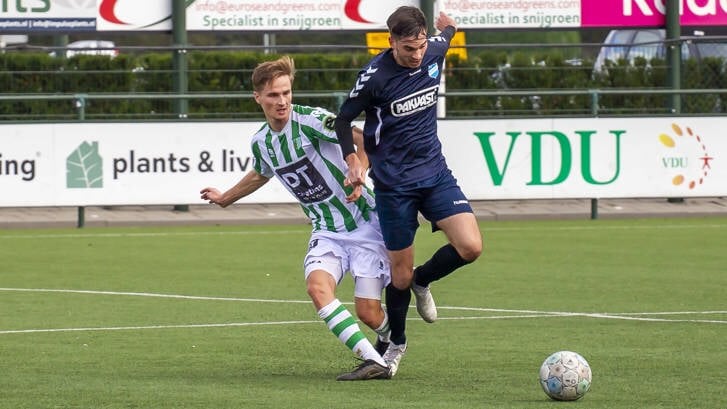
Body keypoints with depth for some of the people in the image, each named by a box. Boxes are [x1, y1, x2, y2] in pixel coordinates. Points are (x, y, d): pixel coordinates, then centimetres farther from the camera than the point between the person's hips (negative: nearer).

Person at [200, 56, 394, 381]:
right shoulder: (261, 142, 6)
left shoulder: (310, 120, -15)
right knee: (317, 286, -25)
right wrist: (225, 198, 44)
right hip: (326, 232, 5)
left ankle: (388, 338, 30)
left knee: (368, 313, -9)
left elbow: (364, 139, -19)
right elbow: (260, 174, 30)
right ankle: (374, 361, -28)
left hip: (364, 224, -5)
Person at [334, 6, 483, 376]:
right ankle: (395, 343, 28)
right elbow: (344, 119, -5)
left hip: (435, 173, 4)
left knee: (470, 247, -15)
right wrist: (353, 160, -17)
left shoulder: (434, 52, -5)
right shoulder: (375, 76, -18)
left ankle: (422, 281, 17)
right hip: (393, 185, -4)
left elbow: (445, 36, 21)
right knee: (400, 273, 2)